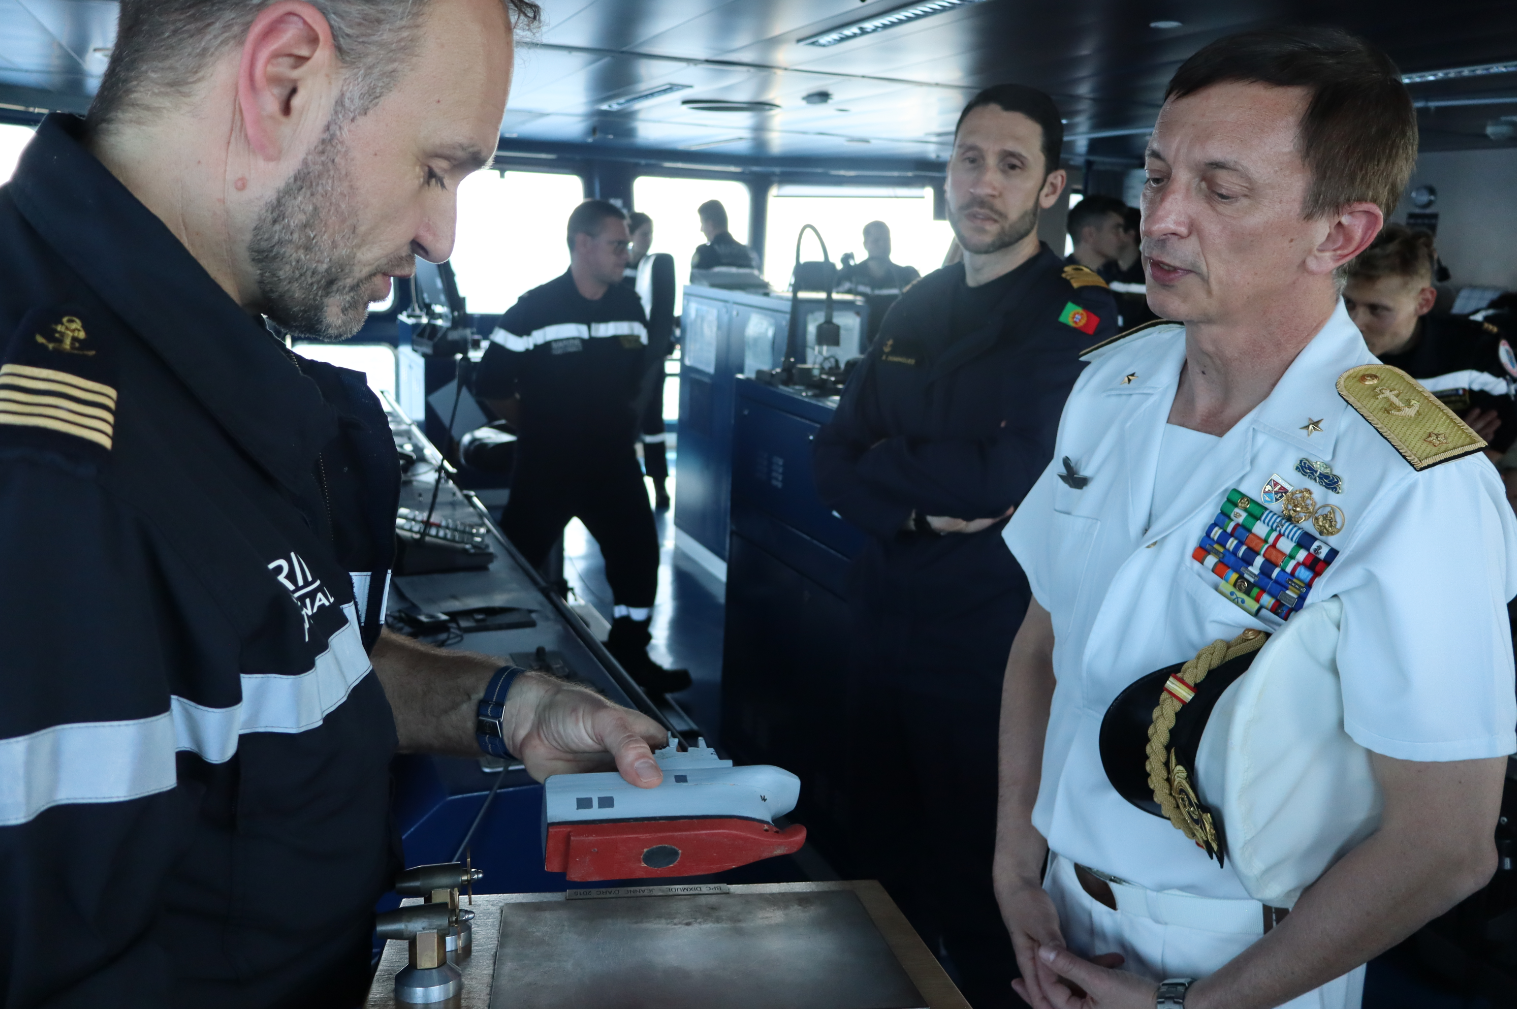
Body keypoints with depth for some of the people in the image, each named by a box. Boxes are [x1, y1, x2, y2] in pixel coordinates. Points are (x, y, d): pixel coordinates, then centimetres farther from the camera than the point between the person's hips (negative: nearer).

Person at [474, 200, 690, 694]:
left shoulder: (630, 307, 2)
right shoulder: (534, 310, -12)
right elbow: (491, 385, -7)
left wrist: (622, 425, 11)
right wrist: (539, 424, 0)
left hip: (614, 463, 4)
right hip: (546, 465, -4)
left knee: (638, 554, 5)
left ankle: (631, 655, 22)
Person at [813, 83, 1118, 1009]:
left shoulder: (1078, 315, -11)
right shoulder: (917, 308, 9)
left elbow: (1015, 473, -24)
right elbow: (835, 461, 5)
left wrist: (885, 464, -9)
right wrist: (921, 508, -15)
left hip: (992, 653, -6)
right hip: (889, 634, 6)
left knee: (981, 898, 10)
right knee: (879, 868, 21)